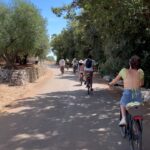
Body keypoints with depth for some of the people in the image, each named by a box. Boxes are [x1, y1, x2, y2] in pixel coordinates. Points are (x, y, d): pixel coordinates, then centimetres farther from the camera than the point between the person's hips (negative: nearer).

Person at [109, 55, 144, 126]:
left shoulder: (124, 71, 7)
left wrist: (110, 83, 41)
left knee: (122, 103, 32)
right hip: (138, 95, 2)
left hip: (127, 94, -1)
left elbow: (115, 80, 21)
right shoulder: (140, 72, 11)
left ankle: (123, 119, 14)